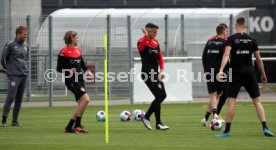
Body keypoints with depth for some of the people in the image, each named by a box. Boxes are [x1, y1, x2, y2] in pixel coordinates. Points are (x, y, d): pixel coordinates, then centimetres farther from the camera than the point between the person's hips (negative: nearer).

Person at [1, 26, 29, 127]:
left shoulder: (26, 46, 12)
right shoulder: (10, 45, -7)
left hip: (23, 75, 6)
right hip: (14, 75, -6)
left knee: (19, 99, 6)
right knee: (11, 97, -14)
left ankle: (15, 120, 10)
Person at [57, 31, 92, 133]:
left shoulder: (78, 51, 13)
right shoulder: (64, 52, -8)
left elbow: (82, 63, 23)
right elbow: (59, 68, -7)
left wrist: (87, 71, 4)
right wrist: (69, 70, -22)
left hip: (80, 80, 8)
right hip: (71, 80, -8)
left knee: (81, 104, 7)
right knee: (85, 98, -21)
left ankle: (69, 127, 16)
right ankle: (78, 124, -15)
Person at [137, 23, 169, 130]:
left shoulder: (156, 42, 14)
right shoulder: (143, 41, -10)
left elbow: (160, 57, 21)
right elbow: (141, 47, -36)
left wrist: (162, 70, 10)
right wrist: (146, 35, -32)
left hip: (155, 73, 9)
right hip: (147, 74, -9)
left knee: (163, 96, 8)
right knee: (159, 96, -12)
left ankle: (146, 117, 18)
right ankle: (158, 123, -4)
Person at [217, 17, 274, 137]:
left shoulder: (231, 39, -3)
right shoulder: (251, 40, 6)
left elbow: (226, 54, -18)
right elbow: (258, 59, 10)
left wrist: (221, 70, -26)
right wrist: (263, 75, 20)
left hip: (236, 74, -3)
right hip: (250, 72, 3)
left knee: (231, 101, -1)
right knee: (257, 101, 7)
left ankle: (227, 130, -4)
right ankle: (265, 128, -2)